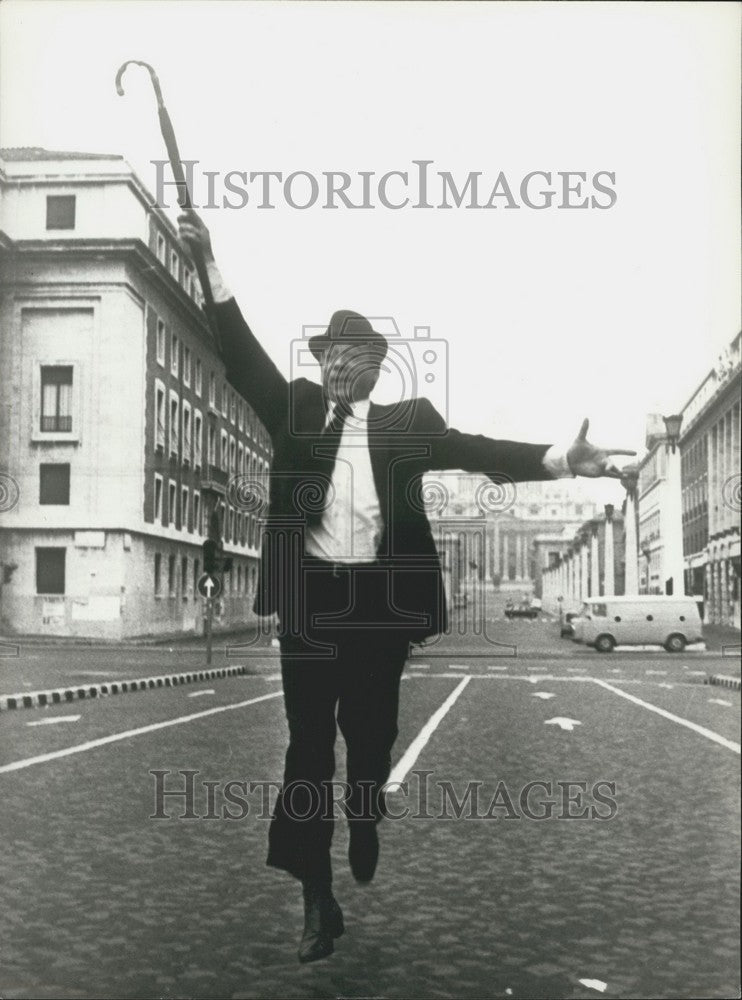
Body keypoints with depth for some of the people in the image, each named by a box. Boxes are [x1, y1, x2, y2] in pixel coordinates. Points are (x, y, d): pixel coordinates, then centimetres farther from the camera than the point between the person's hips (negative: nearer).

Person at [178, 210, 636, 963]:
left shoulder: (407, 420, 8)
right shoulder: (297, 409, 9)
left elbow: (473, 449, -2)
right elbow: (242, 360, 1)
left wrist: (561, 460, -15)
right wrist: (210, 263, -8)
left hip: (379, 600, 0)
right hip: (309, 597, 1)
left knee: (369, 733, 11)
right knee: (308, 744, 2)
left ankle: (365, 816, 45)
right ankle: (318, 903, 12)